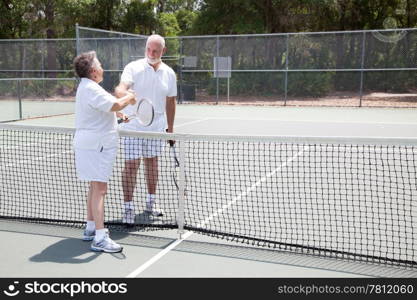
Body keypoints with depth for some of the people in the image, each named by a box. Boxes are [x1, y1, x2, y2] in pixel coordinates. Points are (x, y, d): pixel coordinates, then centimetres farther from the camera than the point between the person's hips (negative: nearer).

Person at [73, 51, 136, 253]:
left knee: (95, 187, 18)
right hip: (95, 146, -11)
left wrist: (116, 114, 21)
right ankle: (100, 238, -12)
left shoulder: (86, 87, 17)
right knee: (100, 190, -12)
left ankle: (91, 228, 28)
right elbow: (115, 105, -29)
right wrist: (129, 98, -10)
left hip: (92, 144, 11)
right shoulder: (91, 89, -18)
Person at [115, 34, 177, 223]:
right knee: (131, 165, -5)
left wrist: (170, 128, 13)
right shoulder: (133, 68, -8)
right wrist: (126, 96, -48)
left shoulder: (169, 73, 5)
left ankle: (151, 202, 27)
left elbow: (170, 101, 13)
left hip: (156, 127, 4)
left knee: (152, 162, 13)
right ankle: (128, 207, 2)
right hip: (133, 126, -4)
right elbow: (121, 88, -24)